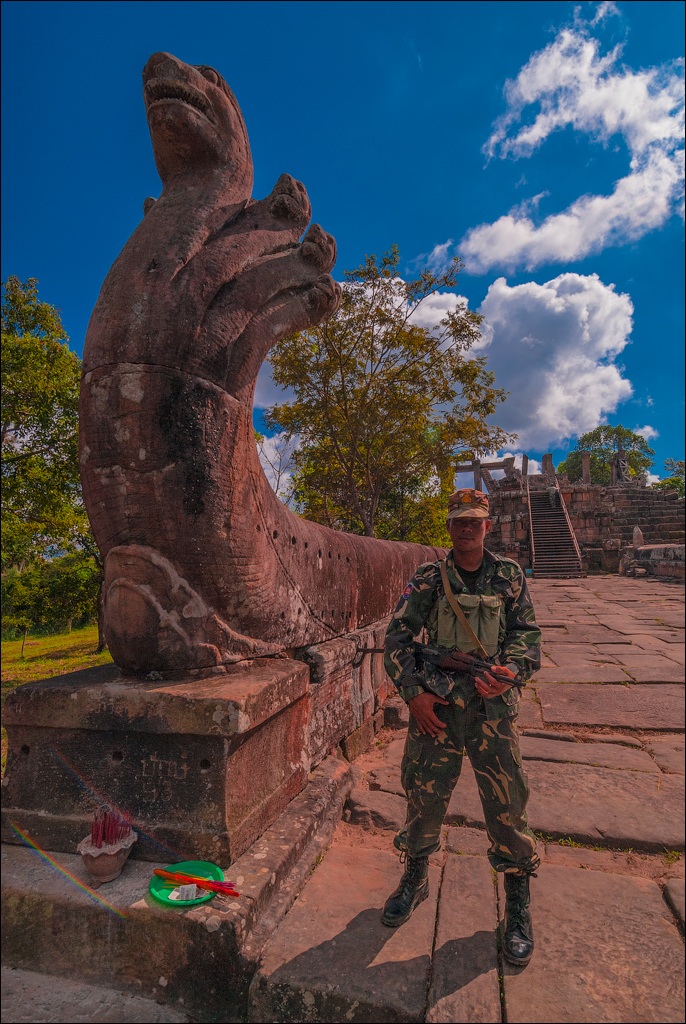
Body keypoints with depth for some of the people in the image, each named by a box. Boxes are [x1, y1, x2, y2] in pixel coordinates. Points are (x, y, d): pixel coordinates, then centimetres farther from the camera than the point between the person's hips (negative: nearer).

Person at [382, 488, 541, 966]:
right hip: (435, 702, 0)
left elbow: (527, 632, 4)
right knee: (424, 795, 11)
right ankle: (415, 881, 38)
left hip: (492, 703, 0)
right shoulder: (429, 578, 1)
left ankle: (518, 907, 30)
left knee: (507, 801, 5)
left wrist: (513, 670, -16)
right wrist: (413, 692, -7)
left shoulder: (510, 576, 5)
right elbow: (398, 635, 1)